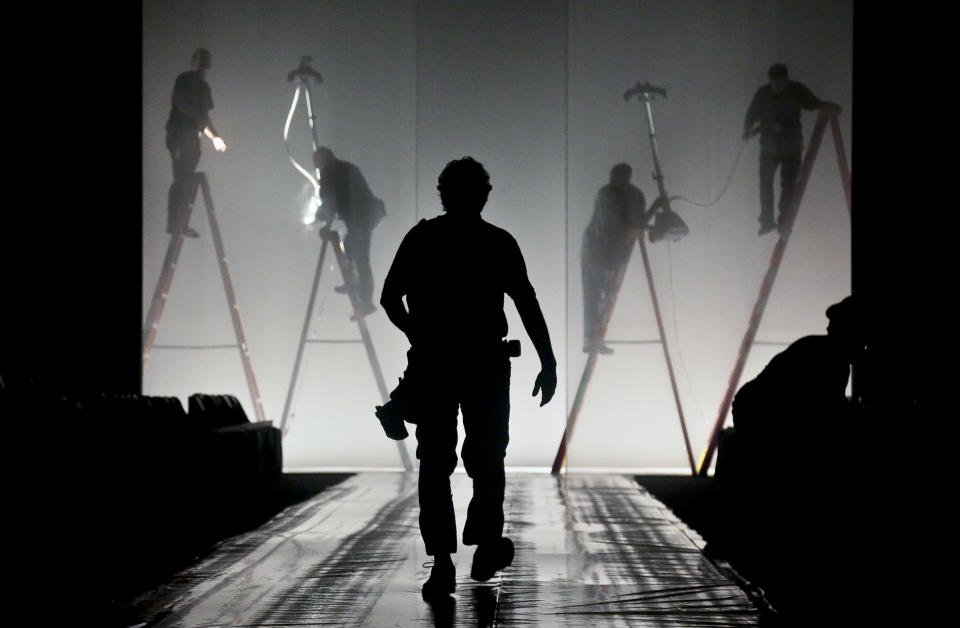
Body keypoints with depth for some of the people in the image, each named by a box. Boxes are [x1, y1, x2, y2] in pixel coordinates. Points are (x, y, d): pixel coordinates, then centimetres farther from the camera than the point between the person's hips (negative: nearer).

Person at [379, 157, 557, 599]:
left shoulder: (420, 238, 2)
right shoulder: (498, 243, -3)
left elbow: (389, 299, 5)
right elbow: (527, 305, -7)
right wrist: (548, 363, -3)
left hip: (430, 364, 1)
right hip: (485, 365, -1)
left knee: (434, 463, 4)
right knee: (486, 456, 14)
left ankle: (441, 563, -3)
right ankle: (486, 550, 20)